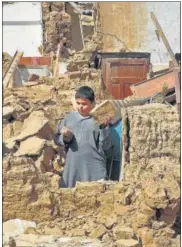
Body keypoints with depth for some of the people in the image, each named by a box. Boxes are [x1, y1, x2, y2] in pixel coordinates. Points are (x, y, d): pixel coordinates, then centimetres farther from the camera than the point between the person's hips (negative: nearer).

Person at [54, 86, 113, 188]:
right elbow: (58, 140, 14)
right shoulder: (69, 118, 11)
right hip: (72, 168, 4)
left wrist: (104, 127, -14)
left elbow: (106, 147, -5)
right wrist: (65, 137, -7)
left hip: (94, 169, -4)